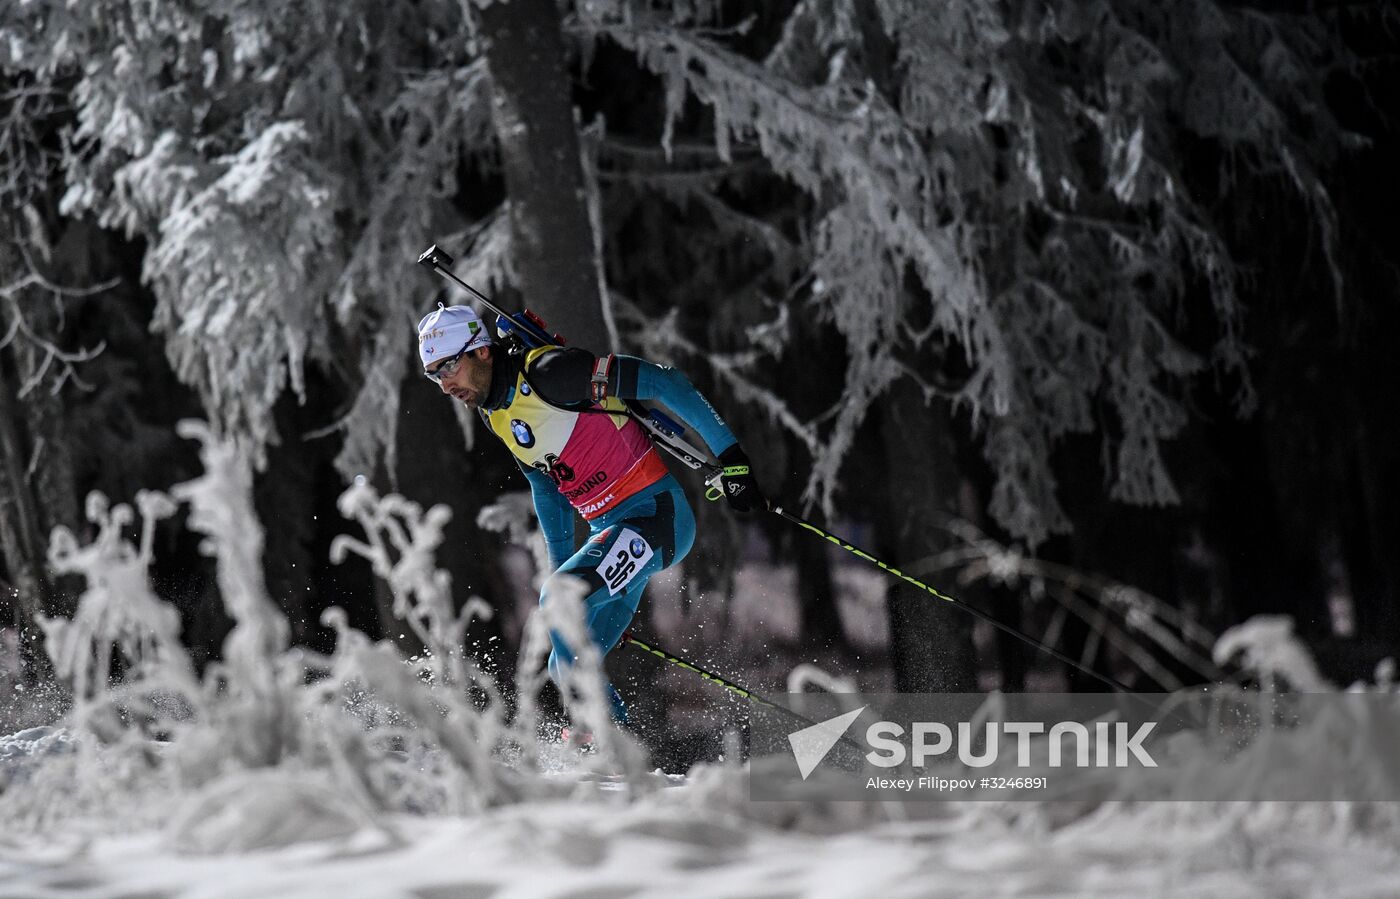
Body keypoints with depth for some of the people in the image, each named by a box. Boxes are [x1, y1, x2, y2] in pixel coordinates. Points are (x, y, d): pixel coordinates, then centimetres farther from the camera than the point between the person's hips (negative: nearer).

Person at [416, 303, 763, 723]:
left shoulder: (548, 373, -18)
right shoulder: (494, 416, 8)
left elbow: (662, 382, -18)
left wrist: (730, 455, -18)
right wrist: (560, 563, 23)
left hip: (656, 515, -9)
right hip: (609, 530, 9)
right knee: (566, 668, 3)